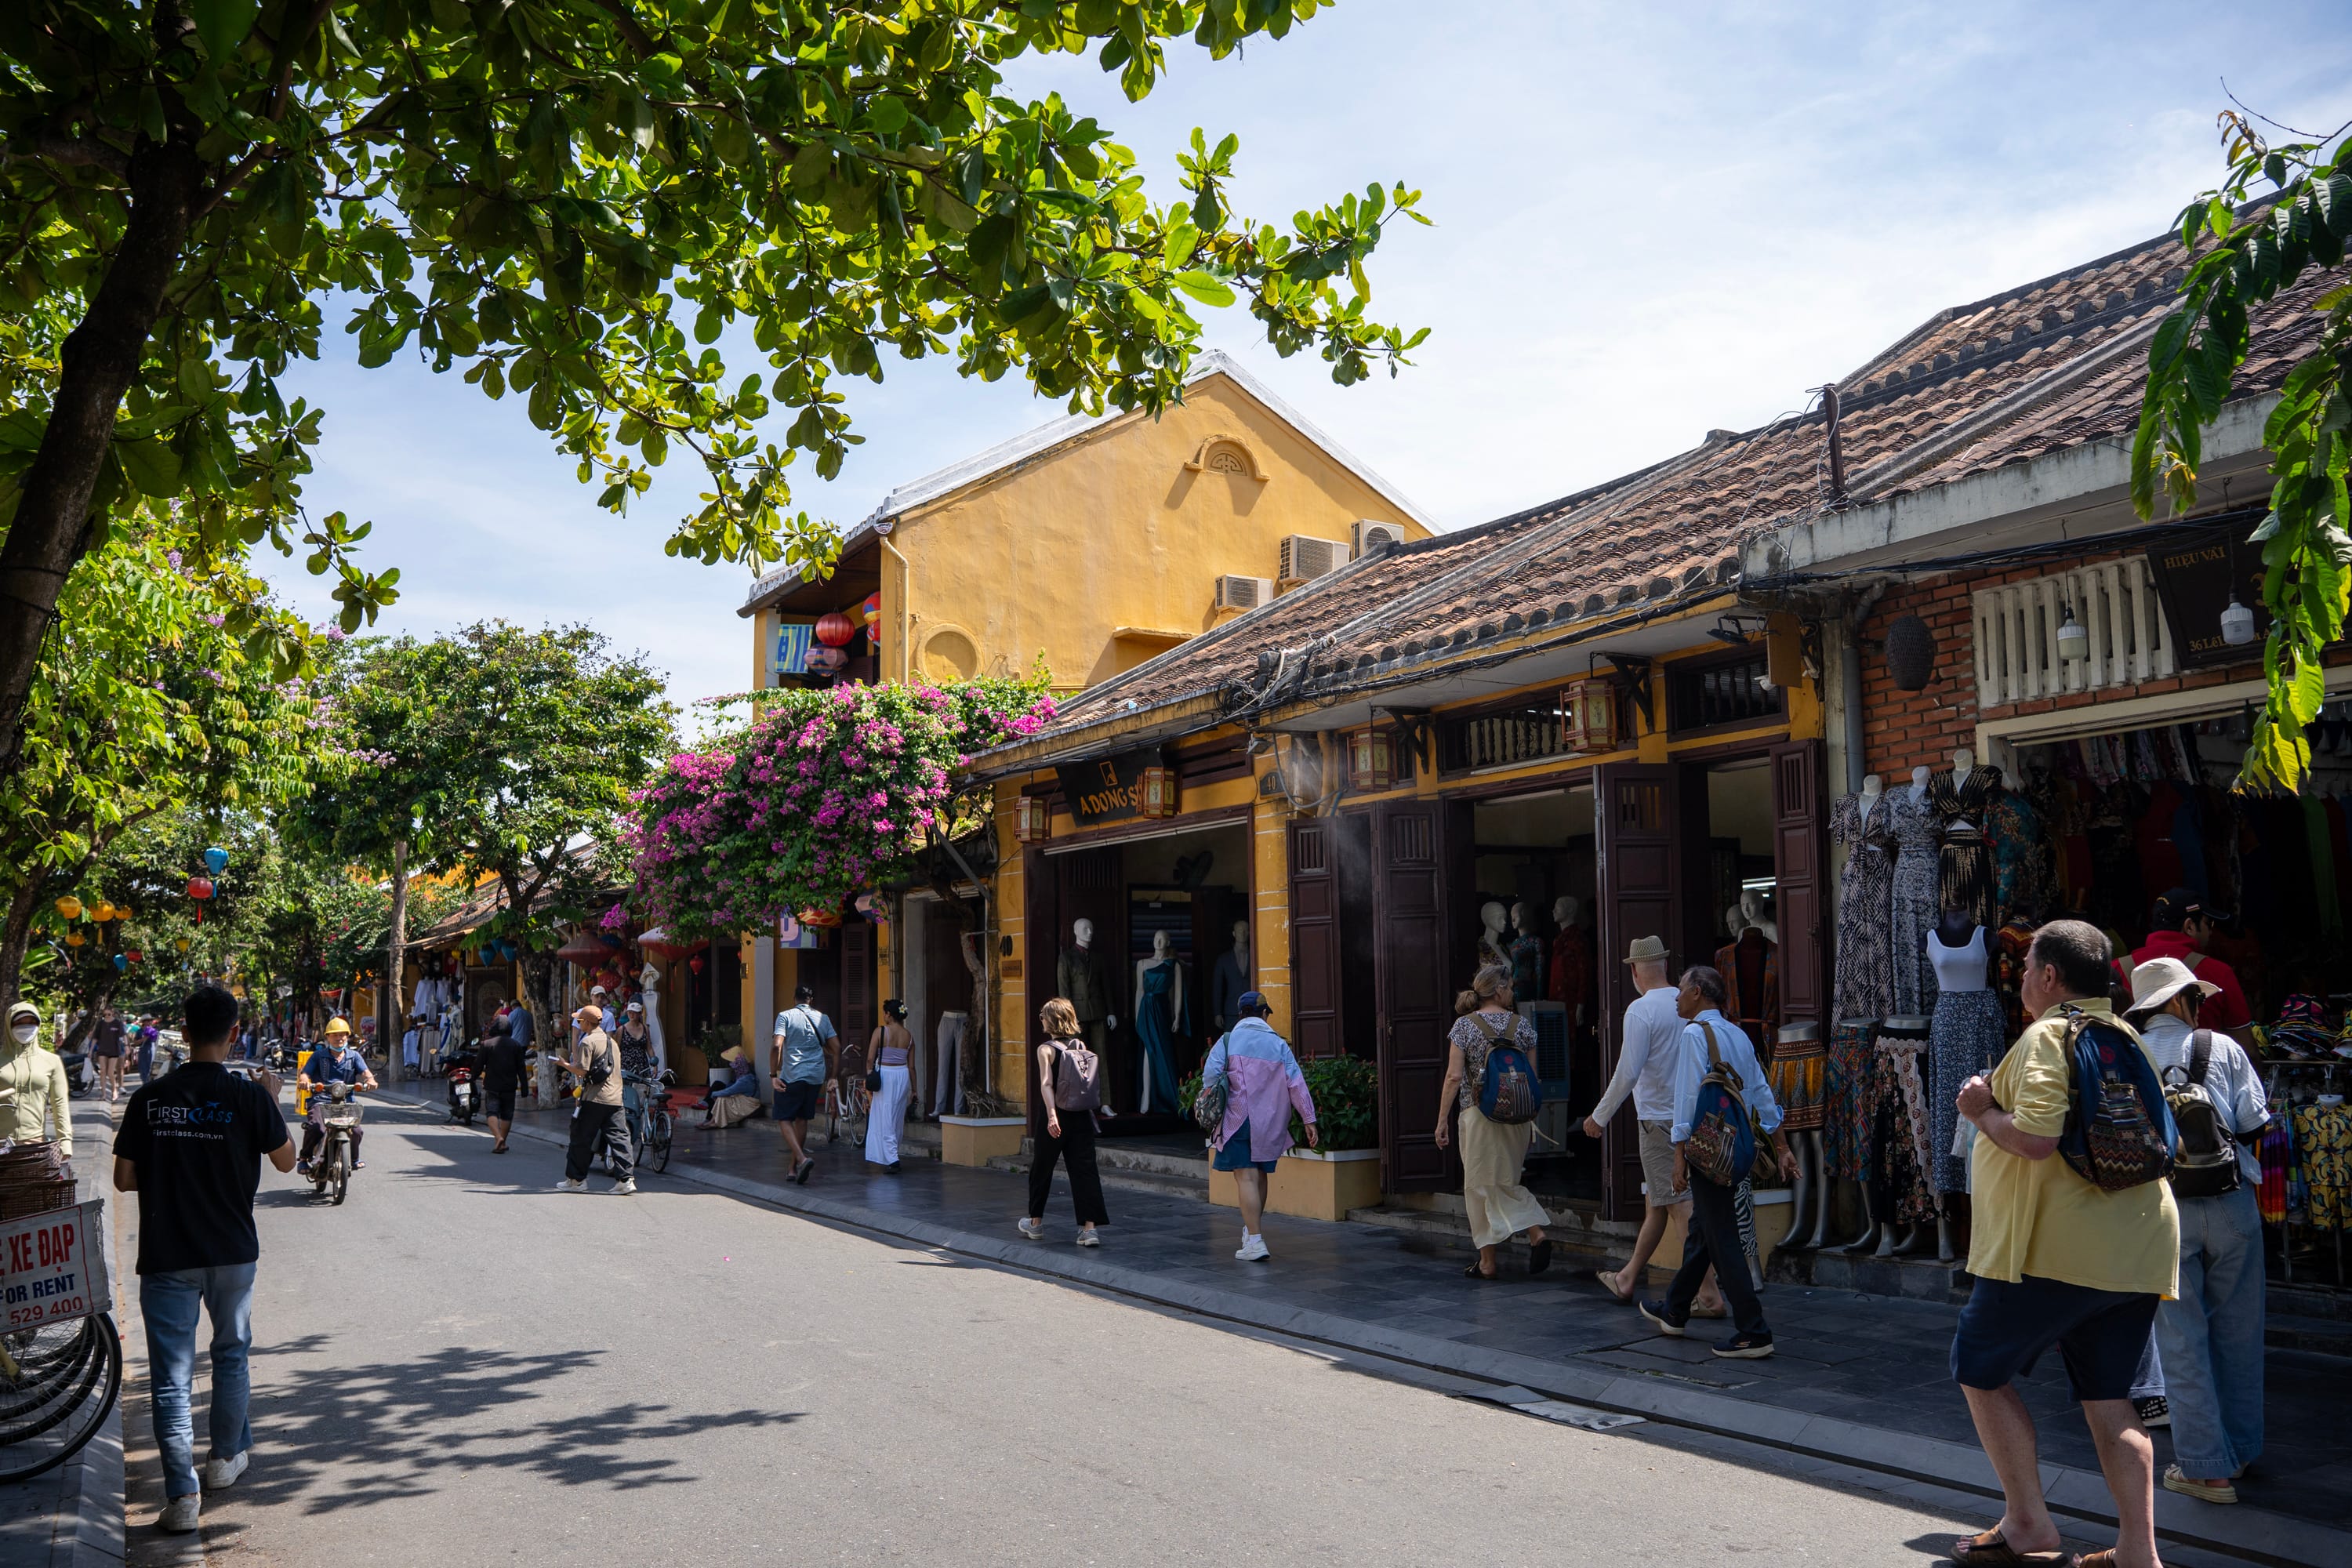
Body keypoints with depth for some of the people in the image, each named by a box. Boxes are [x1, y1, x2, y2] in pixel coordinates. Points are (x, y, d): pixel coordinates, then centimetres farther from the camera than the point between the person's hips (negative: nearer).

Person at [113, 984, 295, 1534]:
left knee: (172, 1375, 2)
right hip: (232, 1252, 0)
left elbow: (124, 1179, -1)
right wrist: (273, 1100, 13)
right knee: (231, 1354, 21)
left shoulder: (150, 1099, -5)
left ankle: (182, 1495, -3)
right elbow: (285, 1160, 2)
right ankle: (227, 1458, 35)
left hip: (166, 1256, 0)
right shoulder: (249, 1097, -11)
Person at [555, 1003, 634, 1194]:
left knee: (581, 1139, 6)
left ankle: (576, 1179, 13)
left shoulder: (588, 1042, -8)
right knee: (618, 1138, 2)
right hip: (615, 1098, 7)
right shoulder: (611, 1041, 17)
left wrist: (564, 1064, 2)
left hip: (594, 1098, -7)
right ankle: (626, 1179, -5)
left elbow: (581, 1070, -14)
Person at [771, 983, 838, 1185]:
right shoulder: (822, 1019, 10)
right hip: (816, 1077, 4)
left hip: (792, 1076, -4)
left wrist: (774, 1074, -10)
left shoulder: (785, 1016, -2)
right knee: (802, 1119, 16)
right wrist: (833, 1077, 11)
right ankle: (794, 1168, 20)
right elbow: (836, 1049, 6)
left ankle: (802, 1159, -18)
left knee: (784, 1119, 4)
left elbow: (777, 1046, -14)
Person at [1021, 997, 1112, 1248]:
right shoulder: (1082, 1046, 6)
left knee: (1042, 1168, 15)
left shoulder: (1046, 1049, -7)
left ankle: (1035, 1222, 29)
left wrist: (1051, 1114, -28)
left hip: (1058, 1117, -3)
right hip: (1082, 1116, 3)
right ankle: (1089, 1227, -12)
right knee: (1085, 1169, 0)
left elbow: (1046, 1084, -19)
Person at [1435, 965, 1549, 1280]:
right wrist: (1530, 1118, 17)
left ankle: (1488, 1262, 9)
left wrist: (1442, 1119, -4)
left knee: (1481, 1186, 6)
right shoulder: (1522, 1025, 3)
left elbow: (1454, 1077, -9)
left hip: (1479, 1116, -3)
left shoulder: (1465, 1025, -5)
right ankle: (1536, 1233, -3)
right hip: (1517, 1118, 3)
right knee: (1506, 1182, 18)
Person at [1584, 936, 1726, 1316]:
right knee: (1654, 1203, 17)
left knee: (1684, 1205, -5)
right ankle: (1627, 1280, 30)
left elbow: (1628, 1072, -18)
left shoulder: (1640, 1010, -15)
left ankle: (1710, 1295, -7)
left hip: (1659, 1120, -8)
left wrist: (1599, 1116, -7)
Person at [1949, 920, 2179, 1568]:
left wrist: (1981, 1111, -8)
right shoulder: (2129, 1039, 14)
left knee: (1981, 1368, 7)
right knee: (2109, 1398, 12)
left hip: (2057, 1245, -8)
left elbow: (2034, 1137, -25)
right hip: (2135, 1247, 8)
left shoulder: (2048, 1036, -13)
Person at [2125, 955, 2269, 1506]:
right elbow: (2254, 1123, -3)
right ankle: (2241, 1448, 27)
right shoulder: (2221, 1047, 0)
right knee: (2237, 1330, 15)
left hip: (2162, 1207, -1)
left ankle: (2206, 1466, 7)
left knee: (2182, 1337, 5)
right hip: (2230, 1200, 1)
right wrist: (2220, 1146, 16)